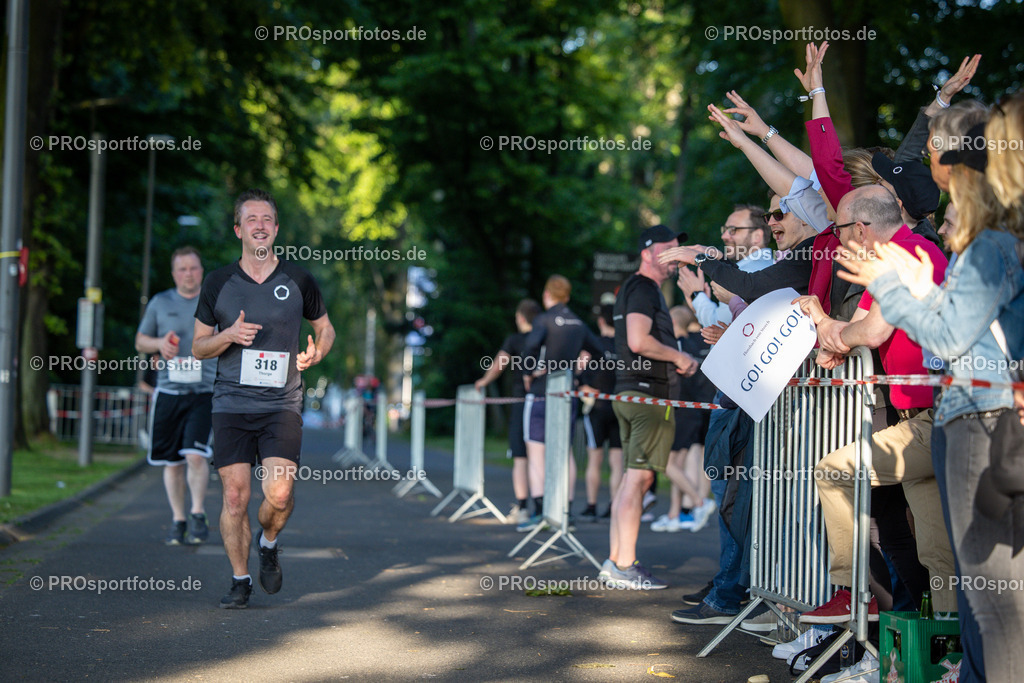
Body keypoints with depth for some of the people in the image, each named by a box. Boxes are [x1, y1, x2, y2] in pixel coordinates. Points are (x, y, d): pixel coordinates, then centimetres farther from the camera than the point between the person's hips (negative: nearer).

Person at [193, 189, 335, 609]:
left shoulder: (298, 280, 5)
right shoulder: (218, 283, 5)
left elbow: (325, 328, 20)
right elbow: (198, 347, 10)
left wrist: (316, 353, -2)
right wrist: (228, 336, -10)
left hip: (282, 405, -1)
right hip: (231, 405, 1)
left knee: (279, 494, -14)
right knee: (235, 496, -2)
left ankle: (268, 543, 19)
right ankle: (240, 580, 15)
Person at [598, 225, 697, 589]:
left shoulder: (632, 288, 22)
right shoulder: (643, 289, -11)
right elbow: (638, 341, -23)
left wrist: (678, 361, 17)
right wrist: (678, 357, -10)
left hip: (629, 392, 11)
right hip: (647, 394, -11)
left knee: (632, 477, 12)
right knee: (638, 477, -10)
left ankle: (615, 562, 14)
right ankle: (625, 568, -11)